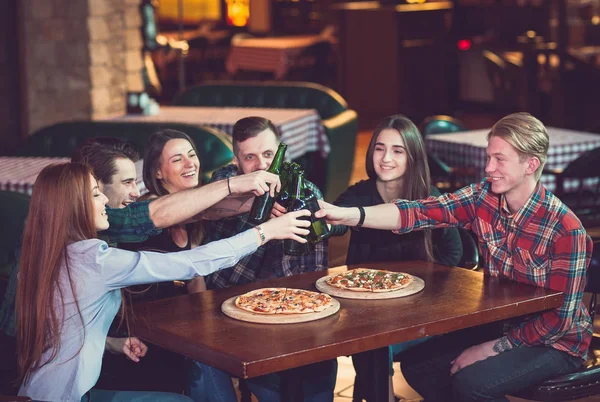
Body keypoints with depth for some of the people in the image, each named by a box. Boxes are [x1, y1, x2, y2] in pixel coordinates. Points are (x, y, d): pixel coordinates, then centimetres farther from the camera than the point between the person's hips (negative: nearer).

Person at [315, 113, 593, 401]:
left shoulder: (565, 229, -25)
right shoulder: (483, 198, -9)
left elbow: (560, 319, -22)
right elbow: (419, 212, -22)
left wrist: (490, 349, -21)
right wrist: (349, 215, -36)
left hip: (556, 342, -6)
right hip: (499, 326, 6)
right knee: (416, 363, 0)